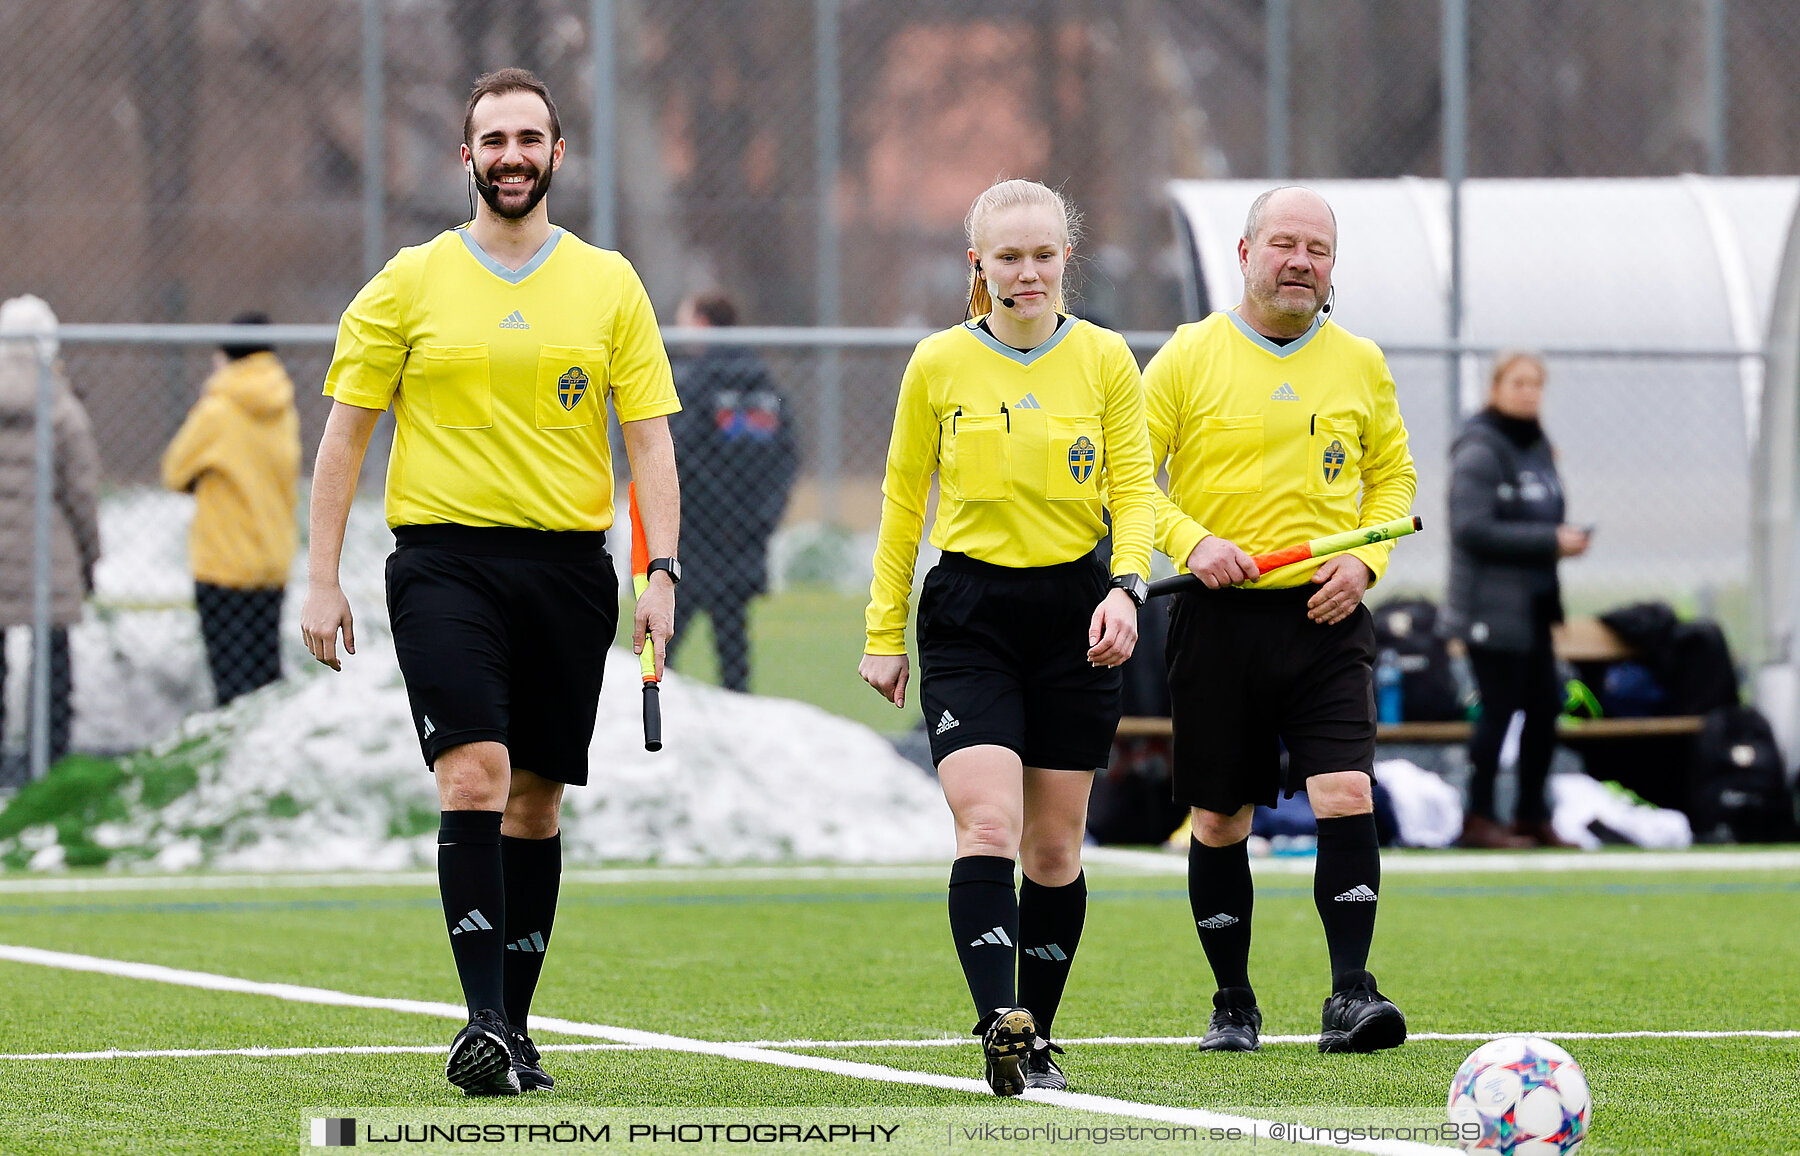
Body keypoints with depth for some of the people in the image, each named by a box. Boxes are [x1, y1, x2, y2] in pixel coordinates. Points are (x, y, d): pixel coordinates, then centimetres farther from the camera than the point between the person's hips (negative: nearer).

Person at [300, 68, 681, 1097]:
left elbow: (649, 439, 7)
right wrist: (322, 579, 1)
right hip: (445, 557, -2)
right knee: (474, 776, -17)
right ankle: (485, 1022, -21)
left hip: (568, 563, 2)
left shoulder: (609, 285, 9)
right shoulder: (410, 283, 5)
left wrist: (661, 569, -6)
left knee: (537, 800, 5)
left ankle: (514, 1028, 14)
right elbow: (345, 433, 7)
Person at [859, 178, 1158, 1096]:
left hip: (1073, 613, 1)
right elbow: (902, 501, 9)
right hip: (968, 615, -1)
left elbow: (1134, 490, 2)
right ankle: (1000, 1024, -26)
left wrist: (1125, 587, -16)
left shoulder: (1104, 360, 2)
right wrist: (884, 633, 9)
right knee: (988, 827, -18)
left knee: (1054, 846, 6)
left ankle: (1036, 1038, 18)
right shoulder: (938, 365, 1)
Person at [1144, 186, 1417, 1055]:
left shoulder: (1360, 364, 8)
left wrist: (1364, 559, -1)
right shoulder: (1189, 356, 1)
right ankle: (1232, 1003, 21)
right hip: (1218, 618, -1)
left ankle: (1350, 997, -16)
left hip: (1325, 617, 1)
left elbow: (1393, 476, 16)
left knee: (1346, 795, -16)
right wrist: (1190, 541, -14)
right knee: (1218, 819, 6)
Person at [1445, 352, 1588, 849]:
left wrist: (1564, 538, 4)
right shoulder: (1480, 451, -13)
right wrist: (1550, 541, -21)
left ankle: (1532, 816, 19)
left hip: (1533, 608, 9)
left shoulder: (1537, 448, 15)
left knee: (1545, 706, 9)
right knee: (1499, 710, -6)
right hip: (1492, 607, -9)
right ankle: (1478, 820, 2)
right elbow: (1473, 529, -21)